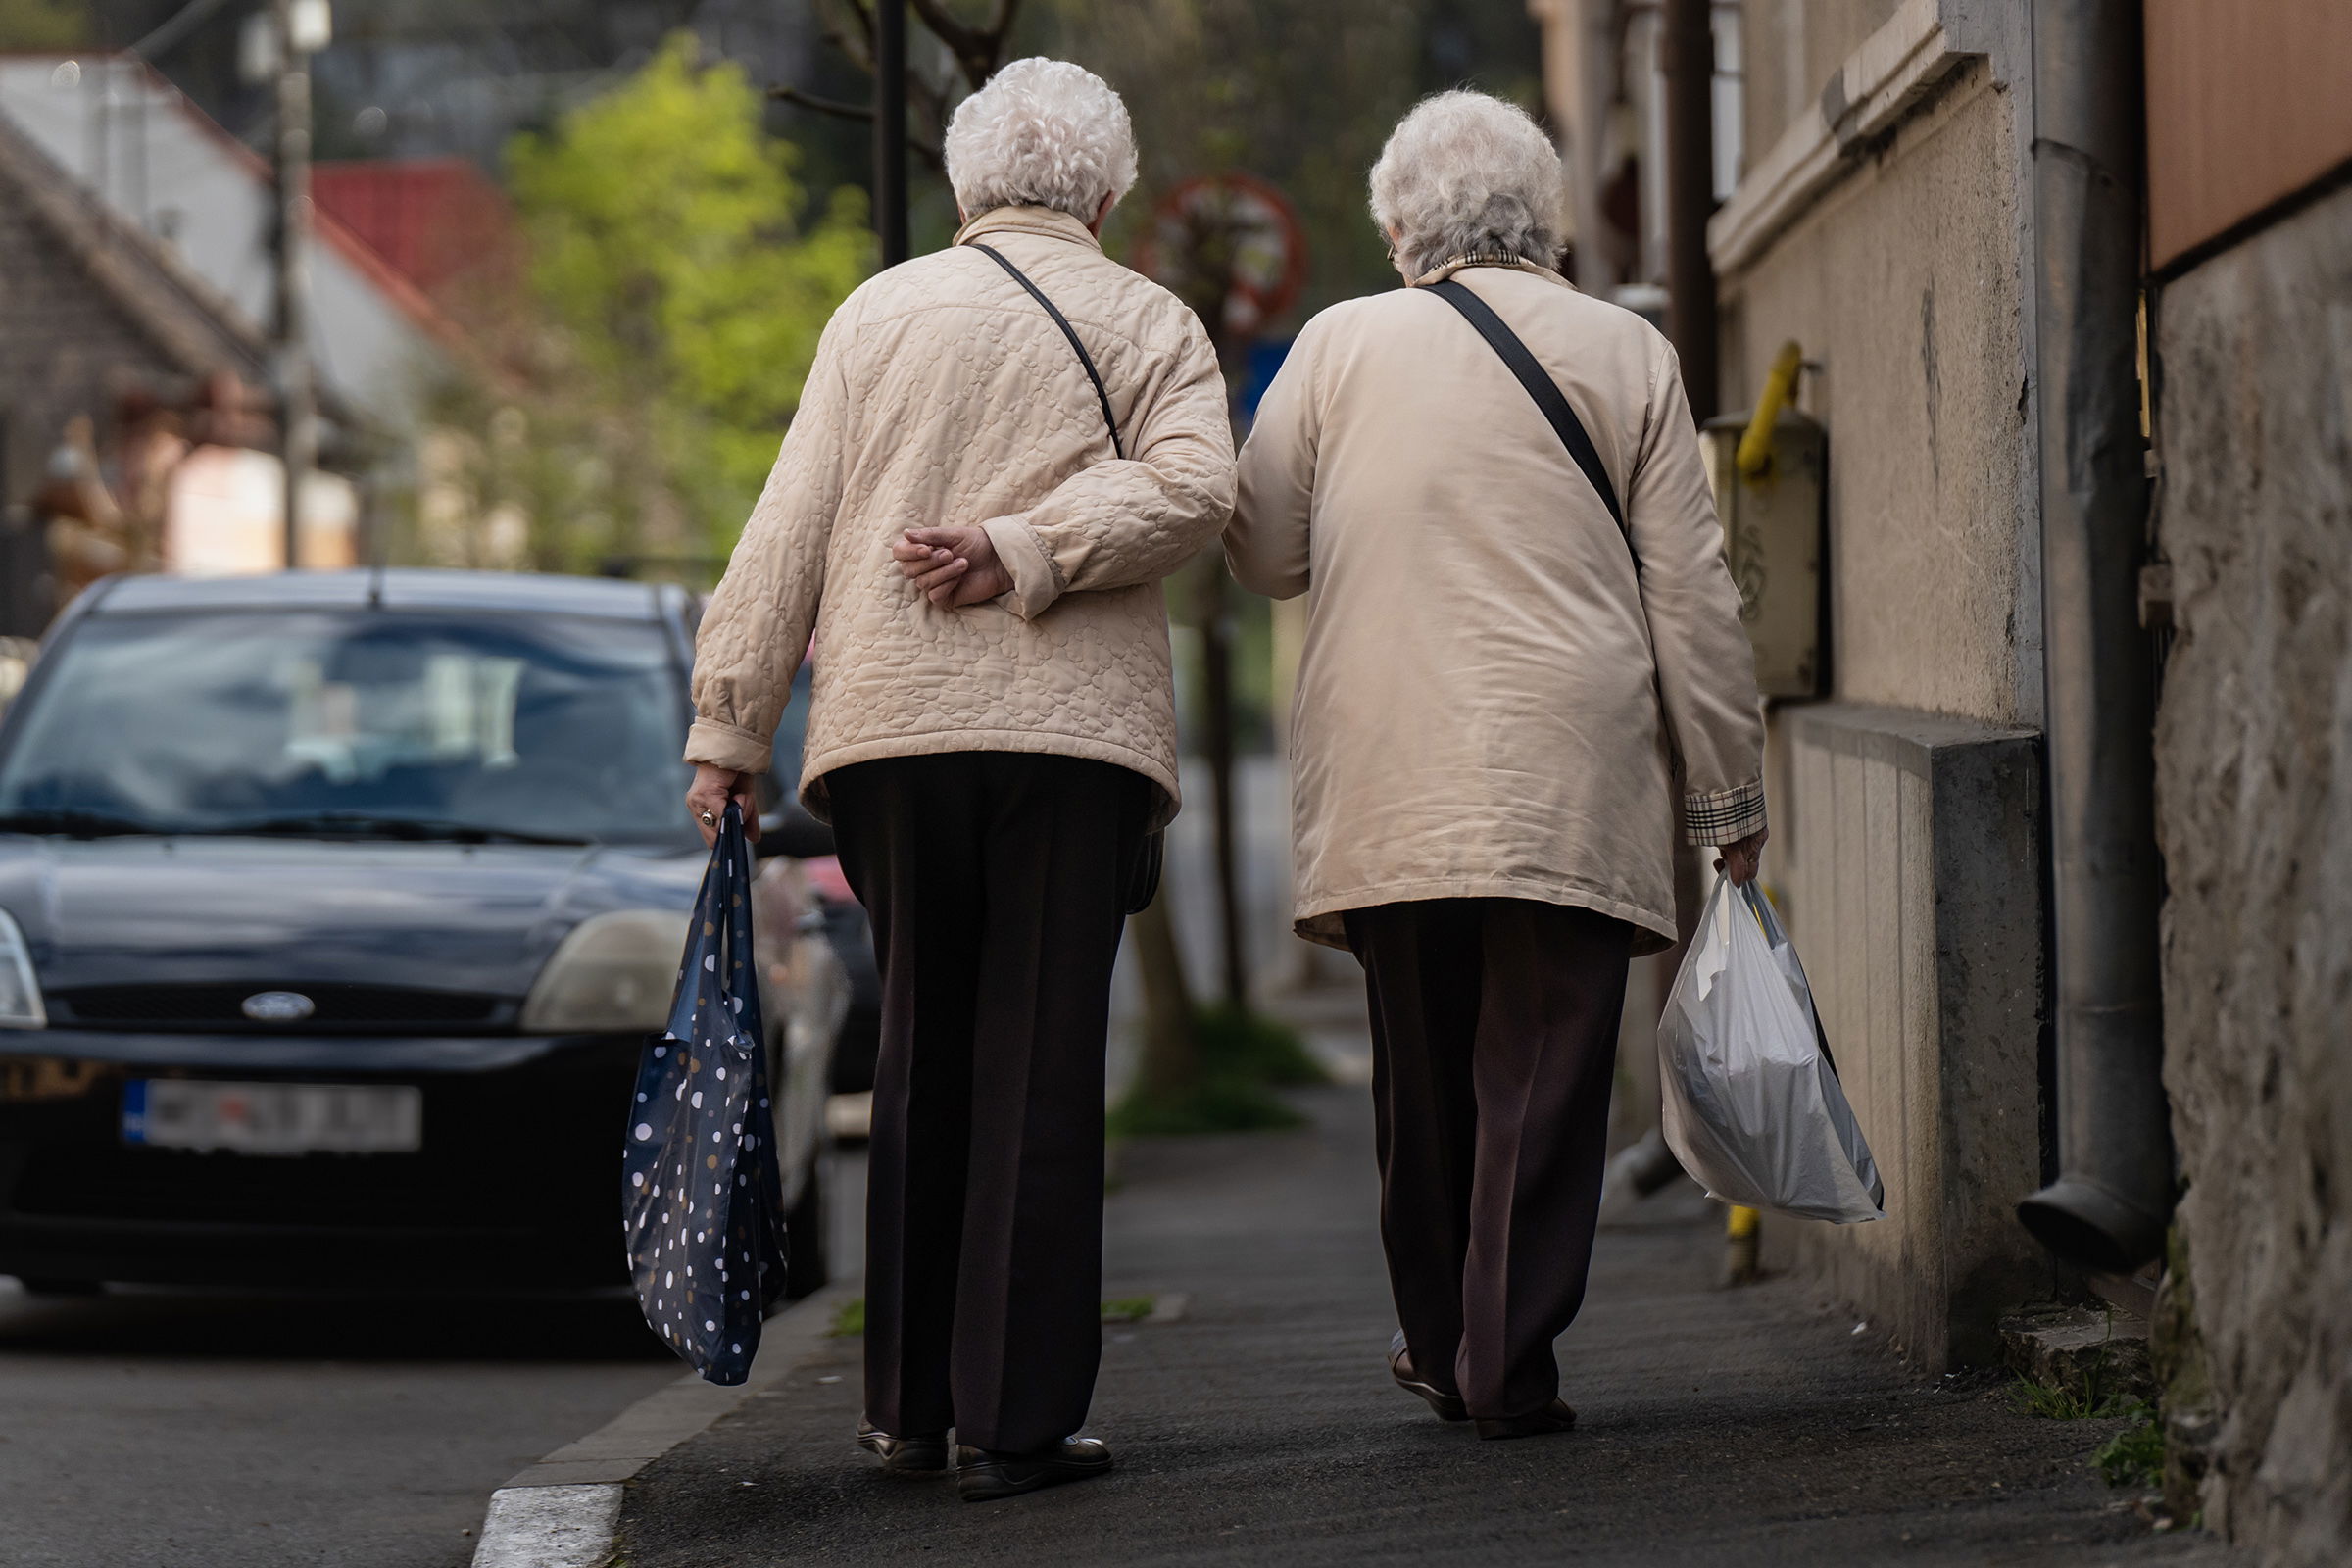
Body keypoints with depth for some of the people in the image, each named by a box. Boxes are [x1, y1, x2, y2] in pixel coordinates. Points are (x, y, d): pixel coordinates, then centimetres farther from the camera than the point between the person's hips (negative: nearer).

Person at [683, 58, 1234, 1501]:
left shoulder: (878, 314, 11)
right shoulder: (1152, 324, 7)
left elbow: (789, 533, 8)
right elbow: (1192, 485, -12)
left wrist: (731, 729, 8)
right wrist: (1024, 553, -11)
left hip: (891, 731, 2)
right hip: (1077, 732, -2)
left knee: (924, 1060, 13)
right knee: (1040, 1073, -1)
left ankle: (911, 1405, 17)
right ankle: (1016, 1421, -4)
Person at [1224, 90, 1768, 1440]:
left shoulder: (1340, 345, 5)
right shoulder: (1627, 355, 4)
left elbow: (1258, 551, 10)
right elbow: (1692, 597, 3)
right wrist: (1732, 794, 8)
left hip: (1388, 785, 2)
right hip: (1571, 786, -2)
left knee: (1425, 1079, 14)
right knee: (1543, 1074, 1)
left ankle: (1443, 1344, 23)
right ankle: (1509, 1368, -3)